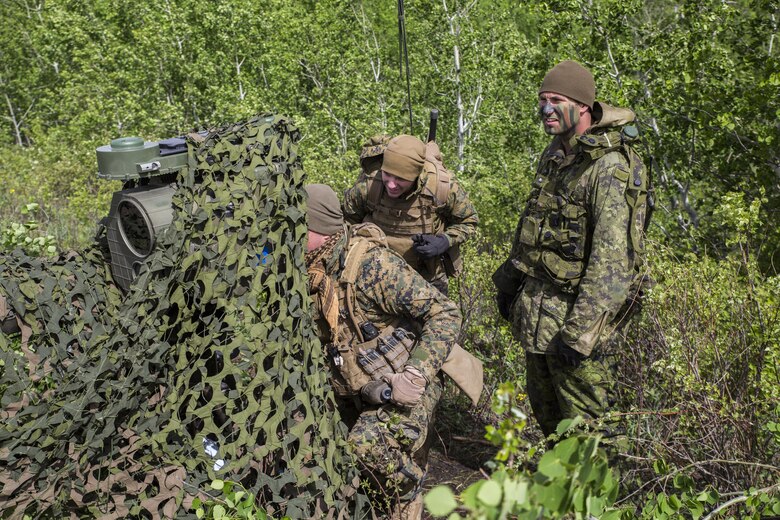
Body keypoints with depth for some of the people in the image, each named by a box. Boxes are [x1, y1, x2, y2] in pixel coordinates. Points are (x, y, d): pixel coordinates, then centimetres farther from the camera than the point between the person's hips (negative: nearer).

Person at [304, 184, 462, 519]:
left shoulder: (372, 264, -25)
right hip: (359, 392, 8)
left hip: (403, 389, -7)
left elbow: (446, 315, -24)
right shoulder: (313, 269, -2)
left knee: (368, 443, -28)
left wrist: (415, 376, -29)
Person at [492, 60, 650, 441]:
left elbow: (612, 257, -25)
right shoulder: (555, 155, 10)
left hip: (574, 309, -9)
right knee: (544, 406, 21)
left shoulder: (610, 167, -19)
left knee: (584, 421, 1)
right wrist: (508, 281, 22)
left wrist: (580, 330, -27)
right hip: (536, 303, 9)